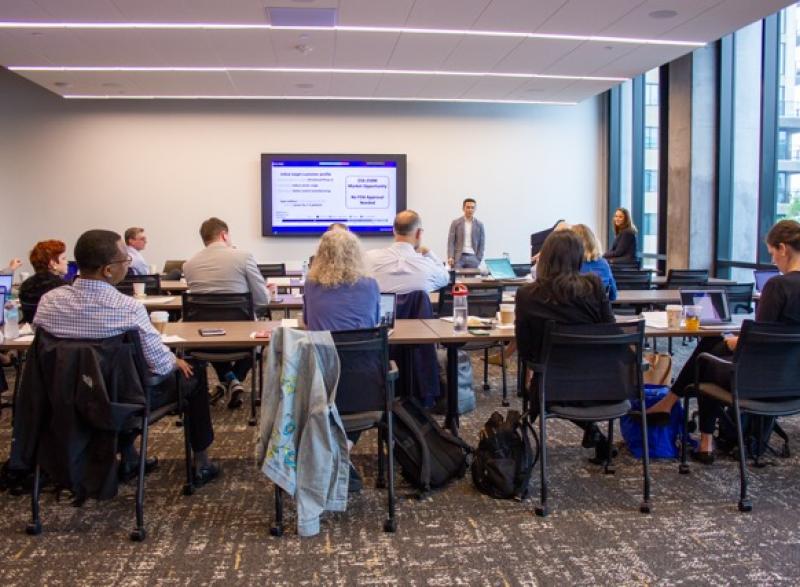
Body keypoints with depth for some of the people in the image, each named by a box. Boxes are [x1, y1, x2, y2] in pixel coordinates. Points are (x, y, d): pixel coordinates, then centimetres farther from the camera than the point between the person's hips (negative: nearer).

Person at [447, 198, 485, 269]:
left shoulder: (479, 224, 8)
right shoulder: (455, 223, 4)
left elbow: (481, 243, 9)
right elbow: (451, 241, 1)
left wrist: (478, 259, -1)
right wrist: (450, 257, -11)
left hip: (472, 257, 1)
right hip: (458, 257, -1)